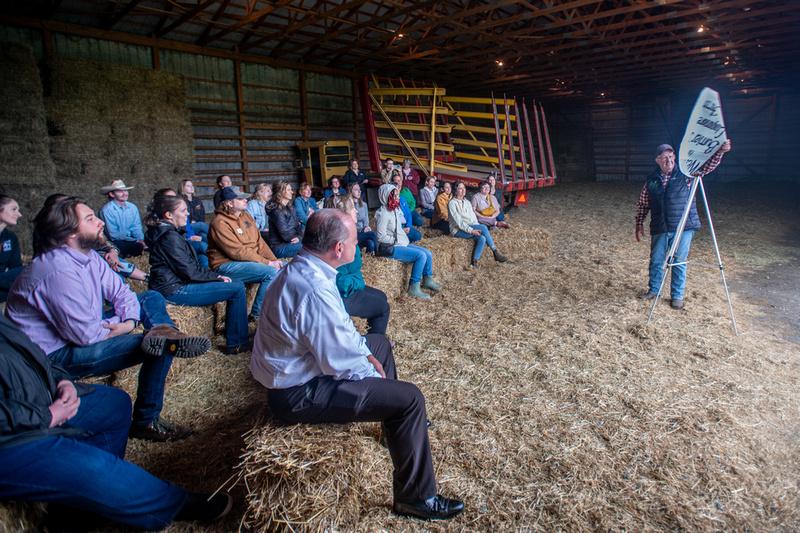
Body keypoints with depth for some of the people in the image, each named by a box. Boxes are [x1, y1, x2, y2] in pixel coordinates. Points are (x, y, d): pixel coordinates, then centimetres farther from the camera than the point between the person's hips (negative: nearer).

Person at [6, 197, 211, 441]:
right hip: (58, 354, -9)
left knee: (152, 299, 5)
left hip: (83, 330, 10)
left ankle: (168, 335, -21)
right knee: (161, 348, -19)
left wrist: (132, 320, -16)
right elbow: (86, 334, -28)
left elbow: (120, 291, 4)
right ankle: (146, 422, -6)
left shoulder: (88, 255, -1)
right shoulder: (59, 271, -29)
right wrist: (123, 324, -10)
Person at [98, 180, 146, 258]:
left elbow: (136, 228, 6)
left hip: (132, 241, 6)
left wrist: (141, 240, -16)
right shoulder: (107, 210, -12)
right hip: (116, 243, -6)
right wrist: (136, 241, -20)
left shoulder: (133, 207, 4)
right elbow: (113, 234, -13)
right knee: (139, 246, -30)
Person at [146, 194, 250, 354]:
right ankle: (237, 344, -8)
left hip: (174, 283, 11)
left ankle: (232, 336, 15)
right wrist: (216, 276, -5)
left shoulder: (164, 232, 16)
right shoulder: (170, 236, -17)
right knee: (237, 289, -16)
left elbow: (189, 265, 16)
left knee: (237, 285, 11)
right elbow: (189, 271, -19)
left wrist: (215, 275, 6)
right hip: (174, 290, -11)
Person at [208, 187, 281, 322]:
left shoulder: (245, 215, 10)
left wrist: (274, 260, -5)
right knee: (271, 273, -25)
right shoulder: (220, 222, -16)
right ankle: (257, 315, -13)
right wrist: (267, 263, -20)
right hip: (227, 265, -8)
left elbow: (259, 241, 9)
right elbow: (238, 252, -21)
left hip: (250, 260, 8)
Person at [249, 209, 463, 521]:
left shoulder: (300, 268, -2)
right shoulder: (315, 290, -33)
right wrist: (372, 372, -8)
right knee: (410, 398, -13)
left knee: (380, 343, 25)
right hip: (300, 394, -10)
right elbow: (342, 365, -26)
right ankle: (416, 498, 6)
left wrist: (365, 352, 7)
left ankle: (399, 423, 45)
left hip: (297, 367, 10)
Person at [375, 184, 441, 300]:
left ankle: (428, 280, 20)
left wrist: (404, 239, 5)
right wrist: (396, 240, -13)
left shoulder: (394, 209, 10)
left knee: (428, 253, 1)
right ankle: (414, 288, -16)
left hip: (402, 244, 9)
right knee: (421, 255, -22)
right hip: (391, 248, -9)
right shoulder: (383, 213, -17)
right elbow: (381, 237, -21)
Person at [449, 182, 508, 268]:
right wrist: (471, 230, -24)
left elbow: (473, 216, 14)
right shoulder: (452, 203, -4)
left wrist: (477, 229, -6)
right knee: (483, 227, -27)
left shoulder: (467, 202, 19)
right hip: (458, 230, -6)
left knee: (482, 238, -26)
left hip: (471, 228, 7)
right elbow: (458, 221, -15)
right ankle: (495, 253, -20)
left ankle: (474, 263, -26)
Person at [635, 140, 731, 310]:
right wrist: (639, 223, 6)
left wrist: (720, 151, -31)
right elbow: (642, 204, 10)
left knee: (679, 263, 5)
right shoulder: (651, 180, 4)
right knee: (656, 261, 10)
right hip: (660, 229, 2)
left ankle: (677, 296, 19)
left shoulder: (686, 173, -1)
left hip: (683, 227, -2)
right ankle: (653, 289, 29)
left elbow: (708, 164, -12)